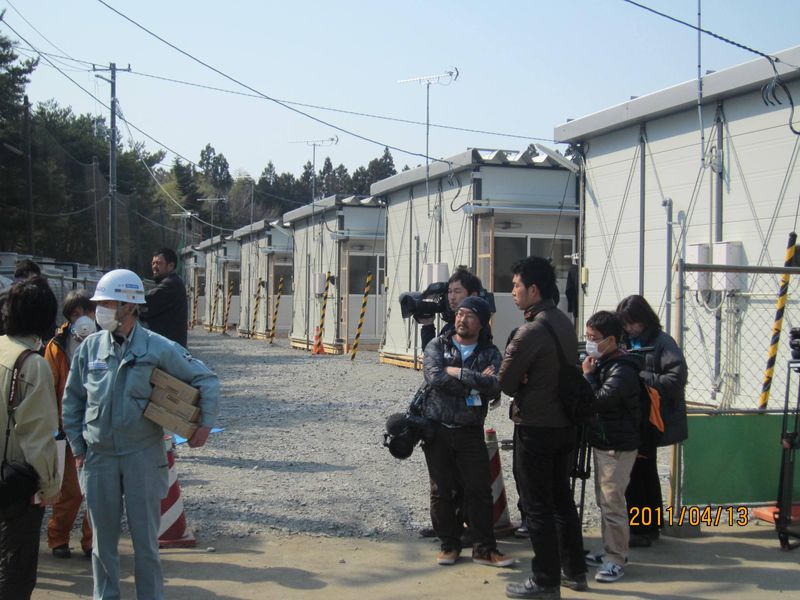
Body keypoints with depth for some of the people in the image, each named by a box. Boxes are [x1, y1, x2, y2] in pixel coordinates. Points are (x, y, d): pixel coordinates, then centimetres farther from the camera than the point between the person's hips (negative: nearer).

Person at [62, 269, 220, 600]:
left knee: (145, 538, 5)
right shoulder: (91, 346, 2)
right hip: (98, 456, 3)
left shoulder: (158, 348, -6)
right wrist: (78, 446, 6)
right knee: (103, 538, 12)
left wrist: (206, 423, -7)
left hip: (143, 455, -2)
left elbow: (206, 379, 2)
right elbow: (72, 400, 11)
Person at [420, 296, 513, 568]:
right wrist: (476, 382, -14)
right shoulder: (437, 346, 2)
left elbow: (494, 387, -14)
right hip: (437, 430, 0)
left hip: (470, 431, 0)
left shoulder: (490, 353, 4)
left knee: (479, 490, 0)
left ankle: (484, 549, 11)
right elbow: (435, 378, -17)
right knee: (442, 491, 7)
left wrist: (458, 373, -16)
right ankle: (449, 545, 20)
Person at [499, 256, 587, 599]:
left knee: (537, 506, 2)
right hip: (565, 424, 8)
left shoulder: (531, 331, -20)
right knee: (561, 498, 19)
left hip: (535, 428, -8)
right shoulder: (565, 323, 5)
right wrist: (529, 382, -2)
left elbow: (505, 383, -15)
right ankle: (574, 570, 28)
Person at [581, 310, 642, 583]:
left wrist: (588, 375, -14)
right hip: (603, 443, 10)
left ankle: (616, 560, 2)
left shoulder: (622, 370, -19)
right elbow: (592, 399, 17)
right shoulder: (603, 363, 11)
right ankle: (611, 551, 27)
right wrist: (589, 374, 2)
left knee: (613, 503, -6)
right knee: (604, 501, 16)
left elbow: (599, 400, -25)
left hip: (617, 447, -10)